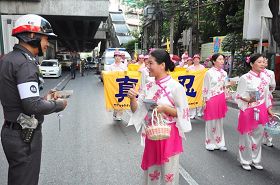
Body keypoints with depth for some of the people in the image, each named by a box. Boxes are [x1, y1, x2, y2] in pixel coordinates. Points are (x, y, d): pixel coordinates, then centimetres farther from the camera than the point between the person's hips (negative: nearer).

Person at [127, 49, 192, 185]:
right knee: (151, 169, 20)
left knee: (168, 172, 11)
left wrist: (164, 108, -24)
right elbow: (137, 110, 2)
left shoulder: (175, 86, -15)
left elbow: (183, 112, -12)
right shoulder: (148, 87, 2)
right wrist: (132, 98, -17)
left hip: (168, 134, -5)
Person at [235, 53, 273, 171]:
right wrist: (248, 100, -28)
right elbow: (238, 96, -11)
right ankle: (245, 161, 23)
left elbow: (266, 94, 14)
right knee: (246, 136, 5)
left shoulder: (264, 77, 4)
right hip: (248, 111, -5)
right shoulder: (245, 78, -13)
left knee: (258, 136, 13)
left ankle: (255, 160, 29)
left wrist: (268, 108, 13)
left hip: (261, 111, 6)